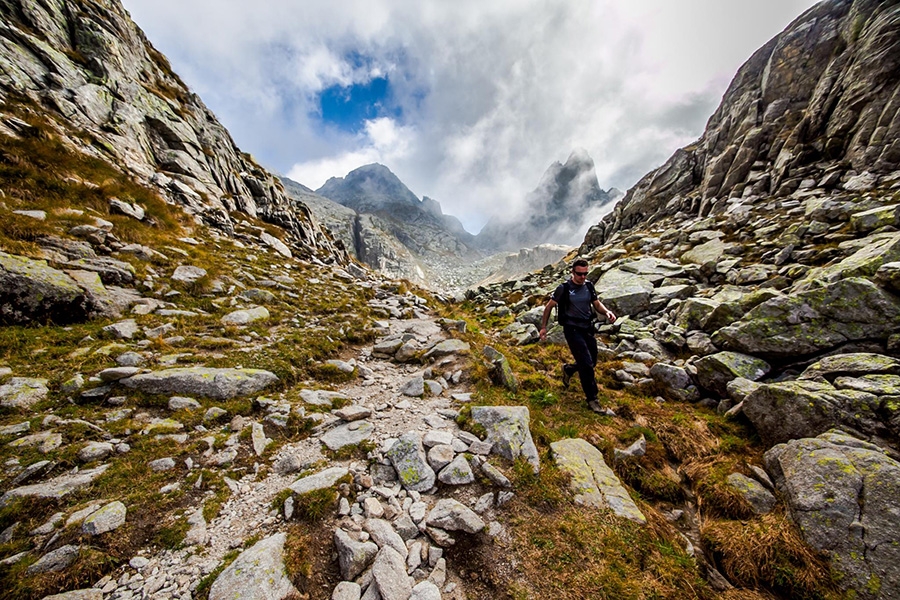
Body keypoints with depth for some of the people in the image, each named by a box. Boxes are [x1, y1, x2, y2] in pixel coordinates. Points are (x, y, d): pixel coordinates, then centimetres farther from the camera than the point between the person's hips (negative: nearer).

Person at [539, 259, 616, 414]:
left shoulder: (589, 286, 5)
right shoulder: (564, 288, -11)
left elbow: (597, 304, 12)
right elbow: (549, 306, -5)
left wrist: (607, 312, -11)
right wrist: (543, 327, -6)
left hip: (587, 328, 7)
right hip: (572, 329, -6)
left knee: (592, 362, 16)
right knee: (587, 364, -10)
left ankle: (568, 370, 43)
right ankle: (592, 401, 3)